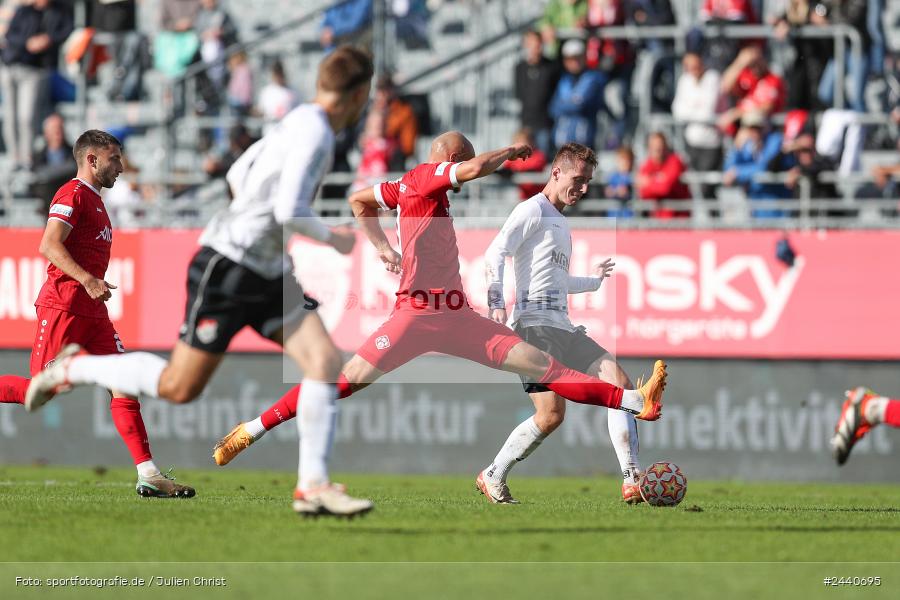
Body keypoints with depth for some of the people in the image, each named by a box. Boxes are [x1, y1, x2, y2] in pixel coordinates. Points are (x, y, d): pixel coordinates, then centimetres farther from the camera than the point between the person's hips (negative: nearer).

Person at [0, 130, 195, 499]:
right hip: (64, 306, -9)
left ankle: (148, 475, -7)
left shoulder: (95, 201, 23)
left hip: (93, 311, 9)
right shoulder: (74, 194, -7)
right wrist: (88, 280, -27)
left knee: (124, 389, -2)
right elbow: (49, 245, -19)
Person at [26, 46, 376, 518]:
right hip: (226, 269, -9)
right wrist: (332, 239, -11)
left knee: (325, 360, -7)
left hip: (269, 275, 9)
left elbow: (238, 174, 22)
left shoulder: (300, 122, 11)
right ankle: (71, 369, 16)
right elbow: (289, 211, -27)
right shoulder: (314, 133, -19)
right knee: (178, 388, -3)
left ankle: (313, 486, -6)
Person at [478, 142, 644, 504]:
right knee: (551, 414, -18)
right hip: (535, 324, -9)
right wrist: (496, 304, -26)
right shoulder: (533, 210, -1)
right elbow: (495, 255, -12)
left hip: (563, 329, 9)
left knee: (620, 385, -6)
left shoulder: (560, 222, 27)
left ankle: (632, 481, -11)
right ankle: (492, 478, -1)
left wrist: (595, 281, 54)